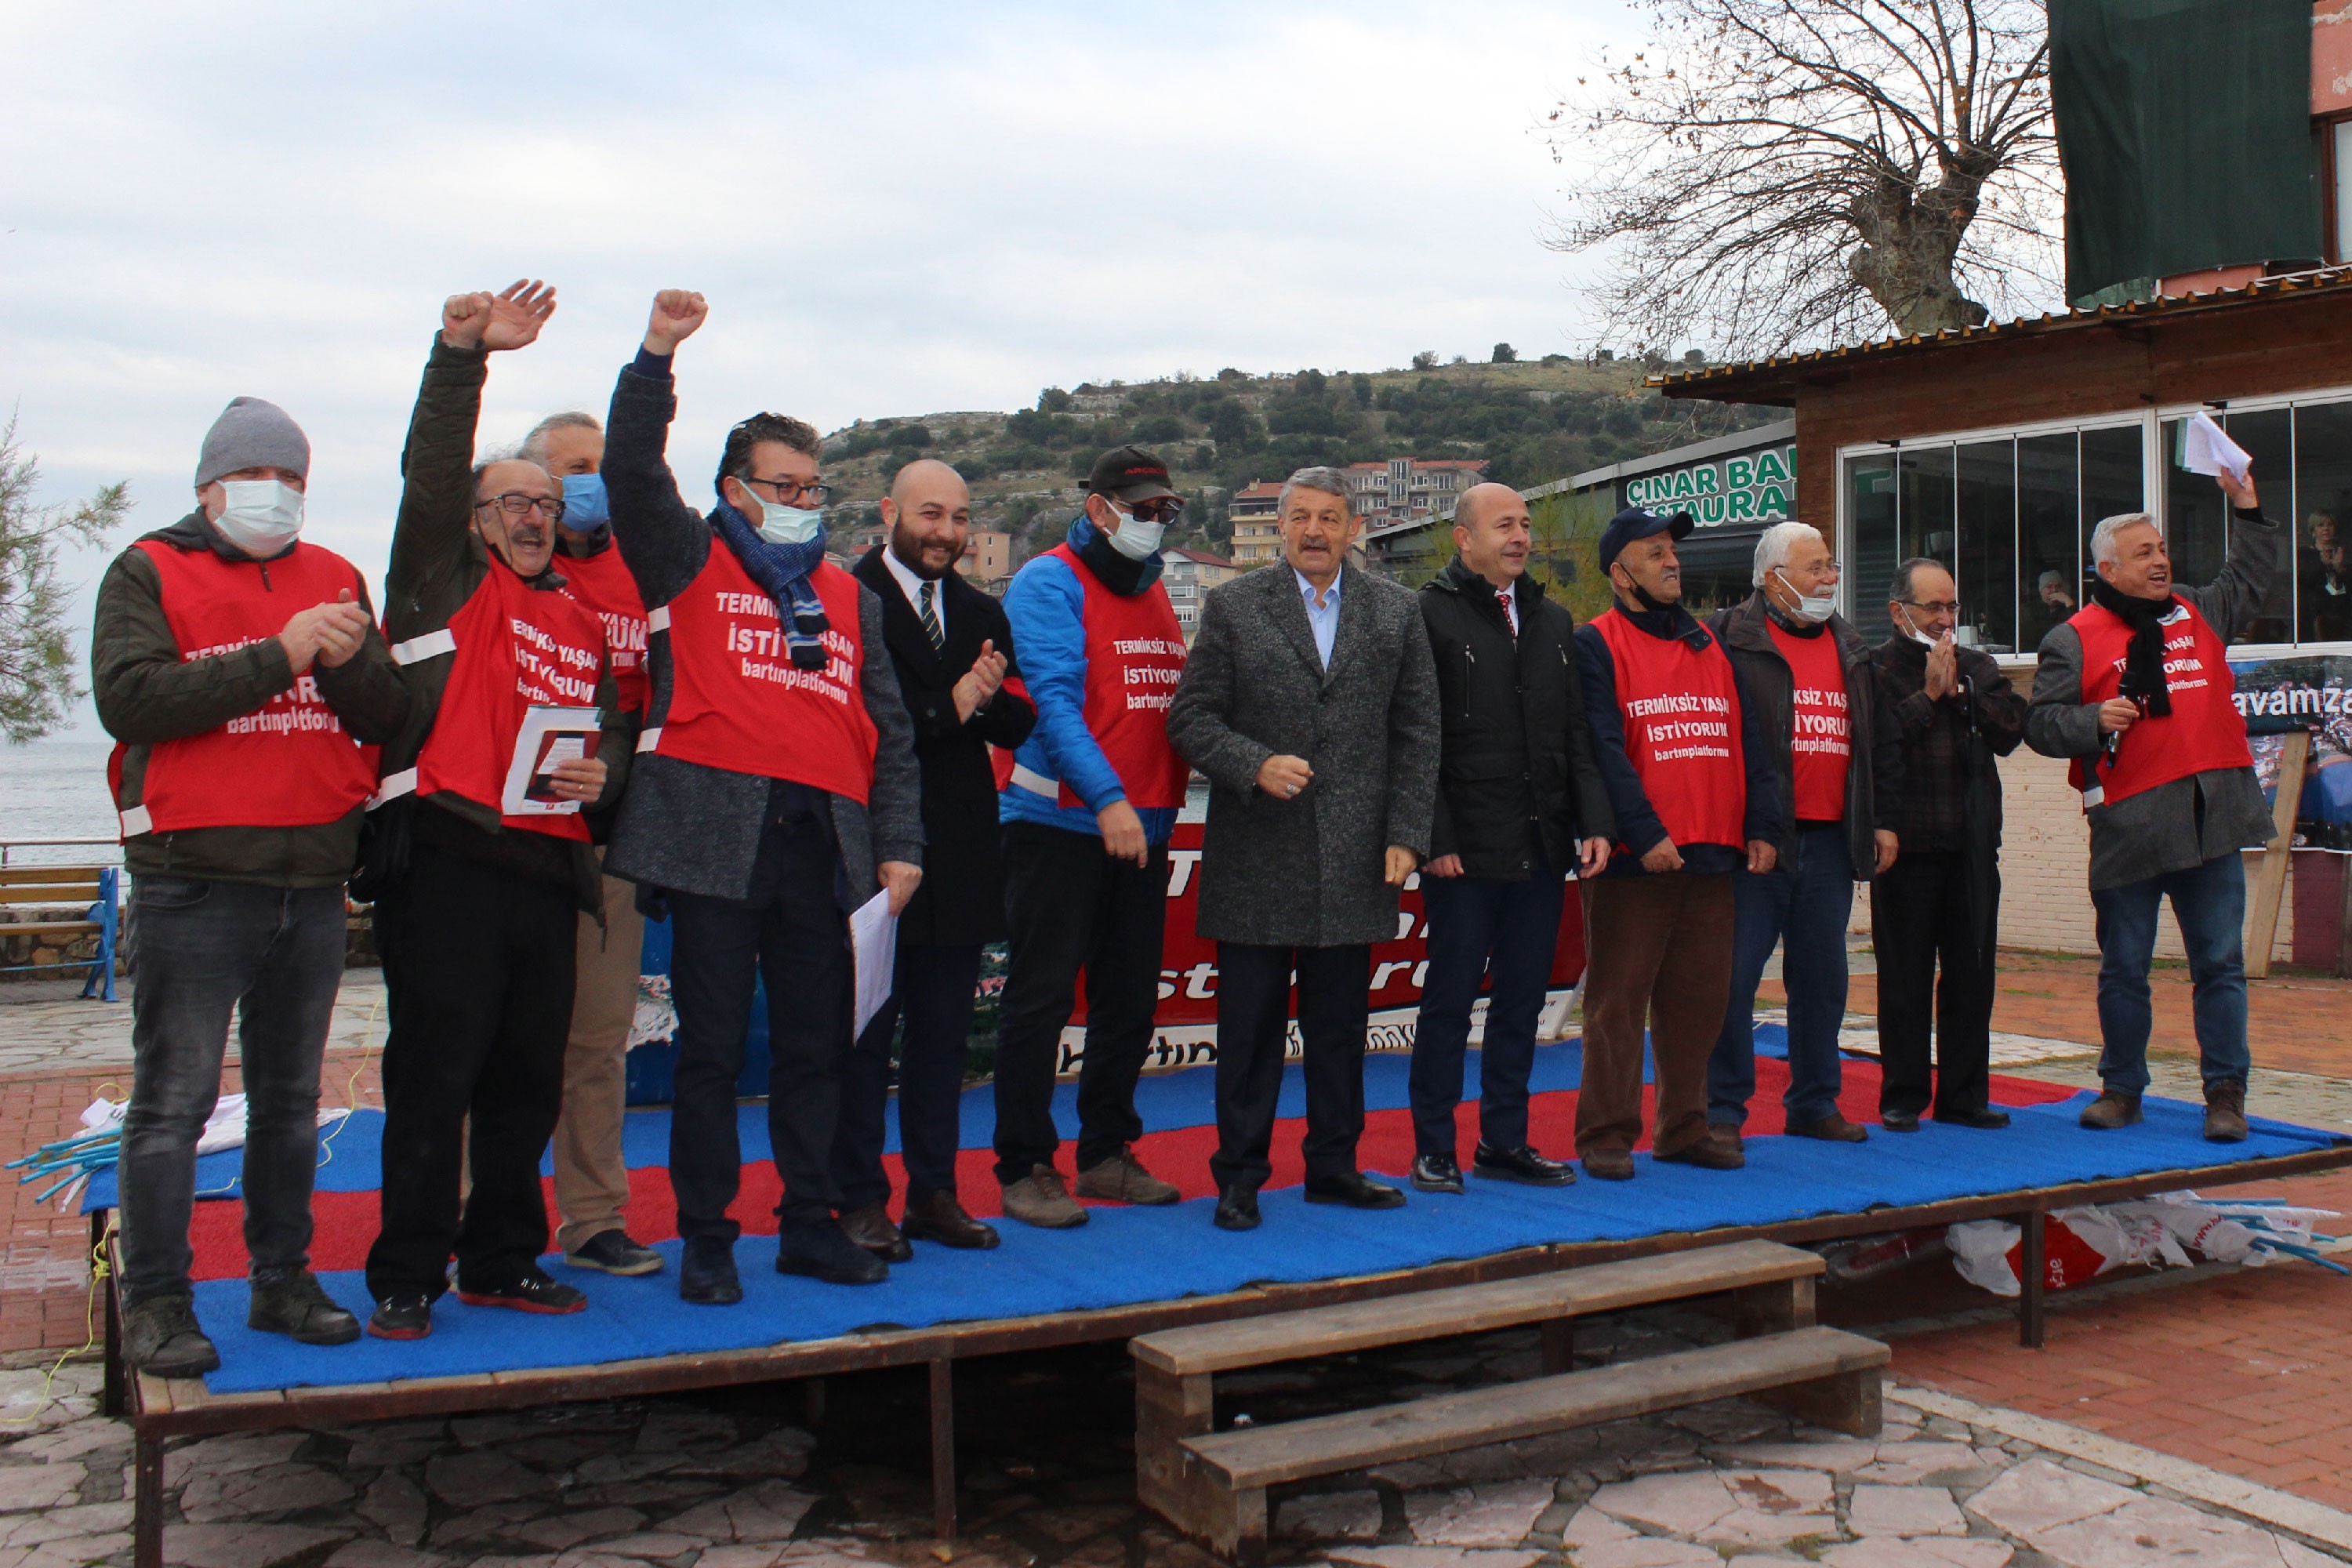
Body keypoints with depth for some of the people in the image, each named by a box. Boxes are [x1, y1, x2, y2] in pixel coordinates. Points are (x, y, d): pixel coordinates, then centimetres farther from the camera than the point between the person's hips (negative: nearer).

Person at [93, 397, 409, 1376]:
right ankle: (155, 1304, 7)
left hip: (313, 881, 4)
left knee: (291, 1098, 12)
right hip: (192, 883, -4)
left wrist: (351, 661, -15)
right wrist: (279, 656, -18)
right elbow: (129, 699, -15)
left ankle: (283, 1281, 22)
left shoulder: (336, 580, 13)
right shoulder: (147, 574, 2)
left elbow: (391, 717, 6)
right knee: (173, 1101, -2)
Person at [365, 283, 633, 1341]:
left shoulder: (581, 620, 21)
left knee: (528, 1082, 11)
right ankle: (406, 1279, 7)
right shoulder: (445, 579, 6)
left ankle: (503, 1262, 23)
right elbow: (429, 472, -8)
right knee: (433, 1076, -3)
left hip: (547, 866, 6)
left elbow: (611, 726, 25)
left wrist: (602, 774, 2)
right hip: (445, 860, -5)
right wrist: (463, 358, -19)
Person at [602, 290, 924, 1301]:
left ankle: (810, 1225, 21)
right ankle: (706, 1239, 11)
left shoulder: (850, 597, 19)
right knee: (711, 1048, 1)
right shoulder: (690, 565, 9)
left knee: (817, 1046, 9)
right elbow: (632, 471, -7)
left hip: (823, 839, 4)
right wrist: (656, 355, -15)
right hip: (717, 833, -4)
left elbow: (887, 730, 16)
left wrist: (900, 844, 8)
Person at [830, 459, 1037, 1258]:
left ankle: (933, 1192, 21)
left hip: (959, 854, 6)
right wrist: (949, 707, -16)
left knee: (943, 1033, 12)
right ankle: (860, 1200, 11)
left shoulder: (982, 613, 15)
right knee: (865, 1032, 2)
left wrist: (990, 697, -12)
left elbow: (1021, 724, 9)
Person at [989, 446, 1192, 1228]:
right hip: (1060, 824, -8)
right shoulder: (1050, 583, -7)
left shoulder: (1156, 593, 17)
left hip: (1143, 829, 8)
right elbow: (1053, 696, -17)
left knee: (1130, 1001, 12)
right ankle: (1025, 1167, 5)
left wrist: (1166, 796, 5)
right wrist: (1108, 797, -26)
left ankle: (1107, 1155, 23)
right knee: (1038, 1000, -2)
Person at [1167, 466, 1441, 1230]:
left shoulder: (1397, 611, 9)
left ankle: (1334, 1165, 24)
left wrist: (1406, 834, 0)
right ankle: (1240, 1174, 13)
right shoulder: (1233, 606, 3)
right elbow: (1191, 717, 0)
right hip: (1256, 856, -2)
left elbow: (1417, 732, 8)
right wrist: (1255, 766, -17)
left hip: (1355, 857, 2)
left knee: (1341, 1024, 11)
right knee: (1250, 1025, 3)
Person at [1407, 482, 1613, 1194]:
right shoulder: (1429, 615, -4)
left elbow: (1577, 734, 16)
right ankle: (1433, 1149, 12)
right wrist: (1435, 838, -15)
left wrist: (1594, 823, 5)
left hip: (1543, 848, 6)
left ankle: (1504, 1141, 22)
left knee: (1522, 1000, 11)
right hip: (1465, 853, -6)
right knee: (1450, 1001, 2)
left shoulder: (1553, 621, 16)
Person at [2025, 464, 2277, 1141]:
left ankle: (2225, 1092, 12)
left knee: (2220, 964, 4)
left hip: (2210, 821, 3)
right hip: (2128, 825, -3)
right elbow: (2040, 722, -1)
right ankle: (2122, 1088, 19)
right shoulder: (2074, 639, 1)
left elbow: (2251, 580, 33)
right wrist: (2094, 721, -19)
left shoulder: (2198, 613, 15)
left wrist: (2246, 509, 24)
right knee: (2123, 970, 6)